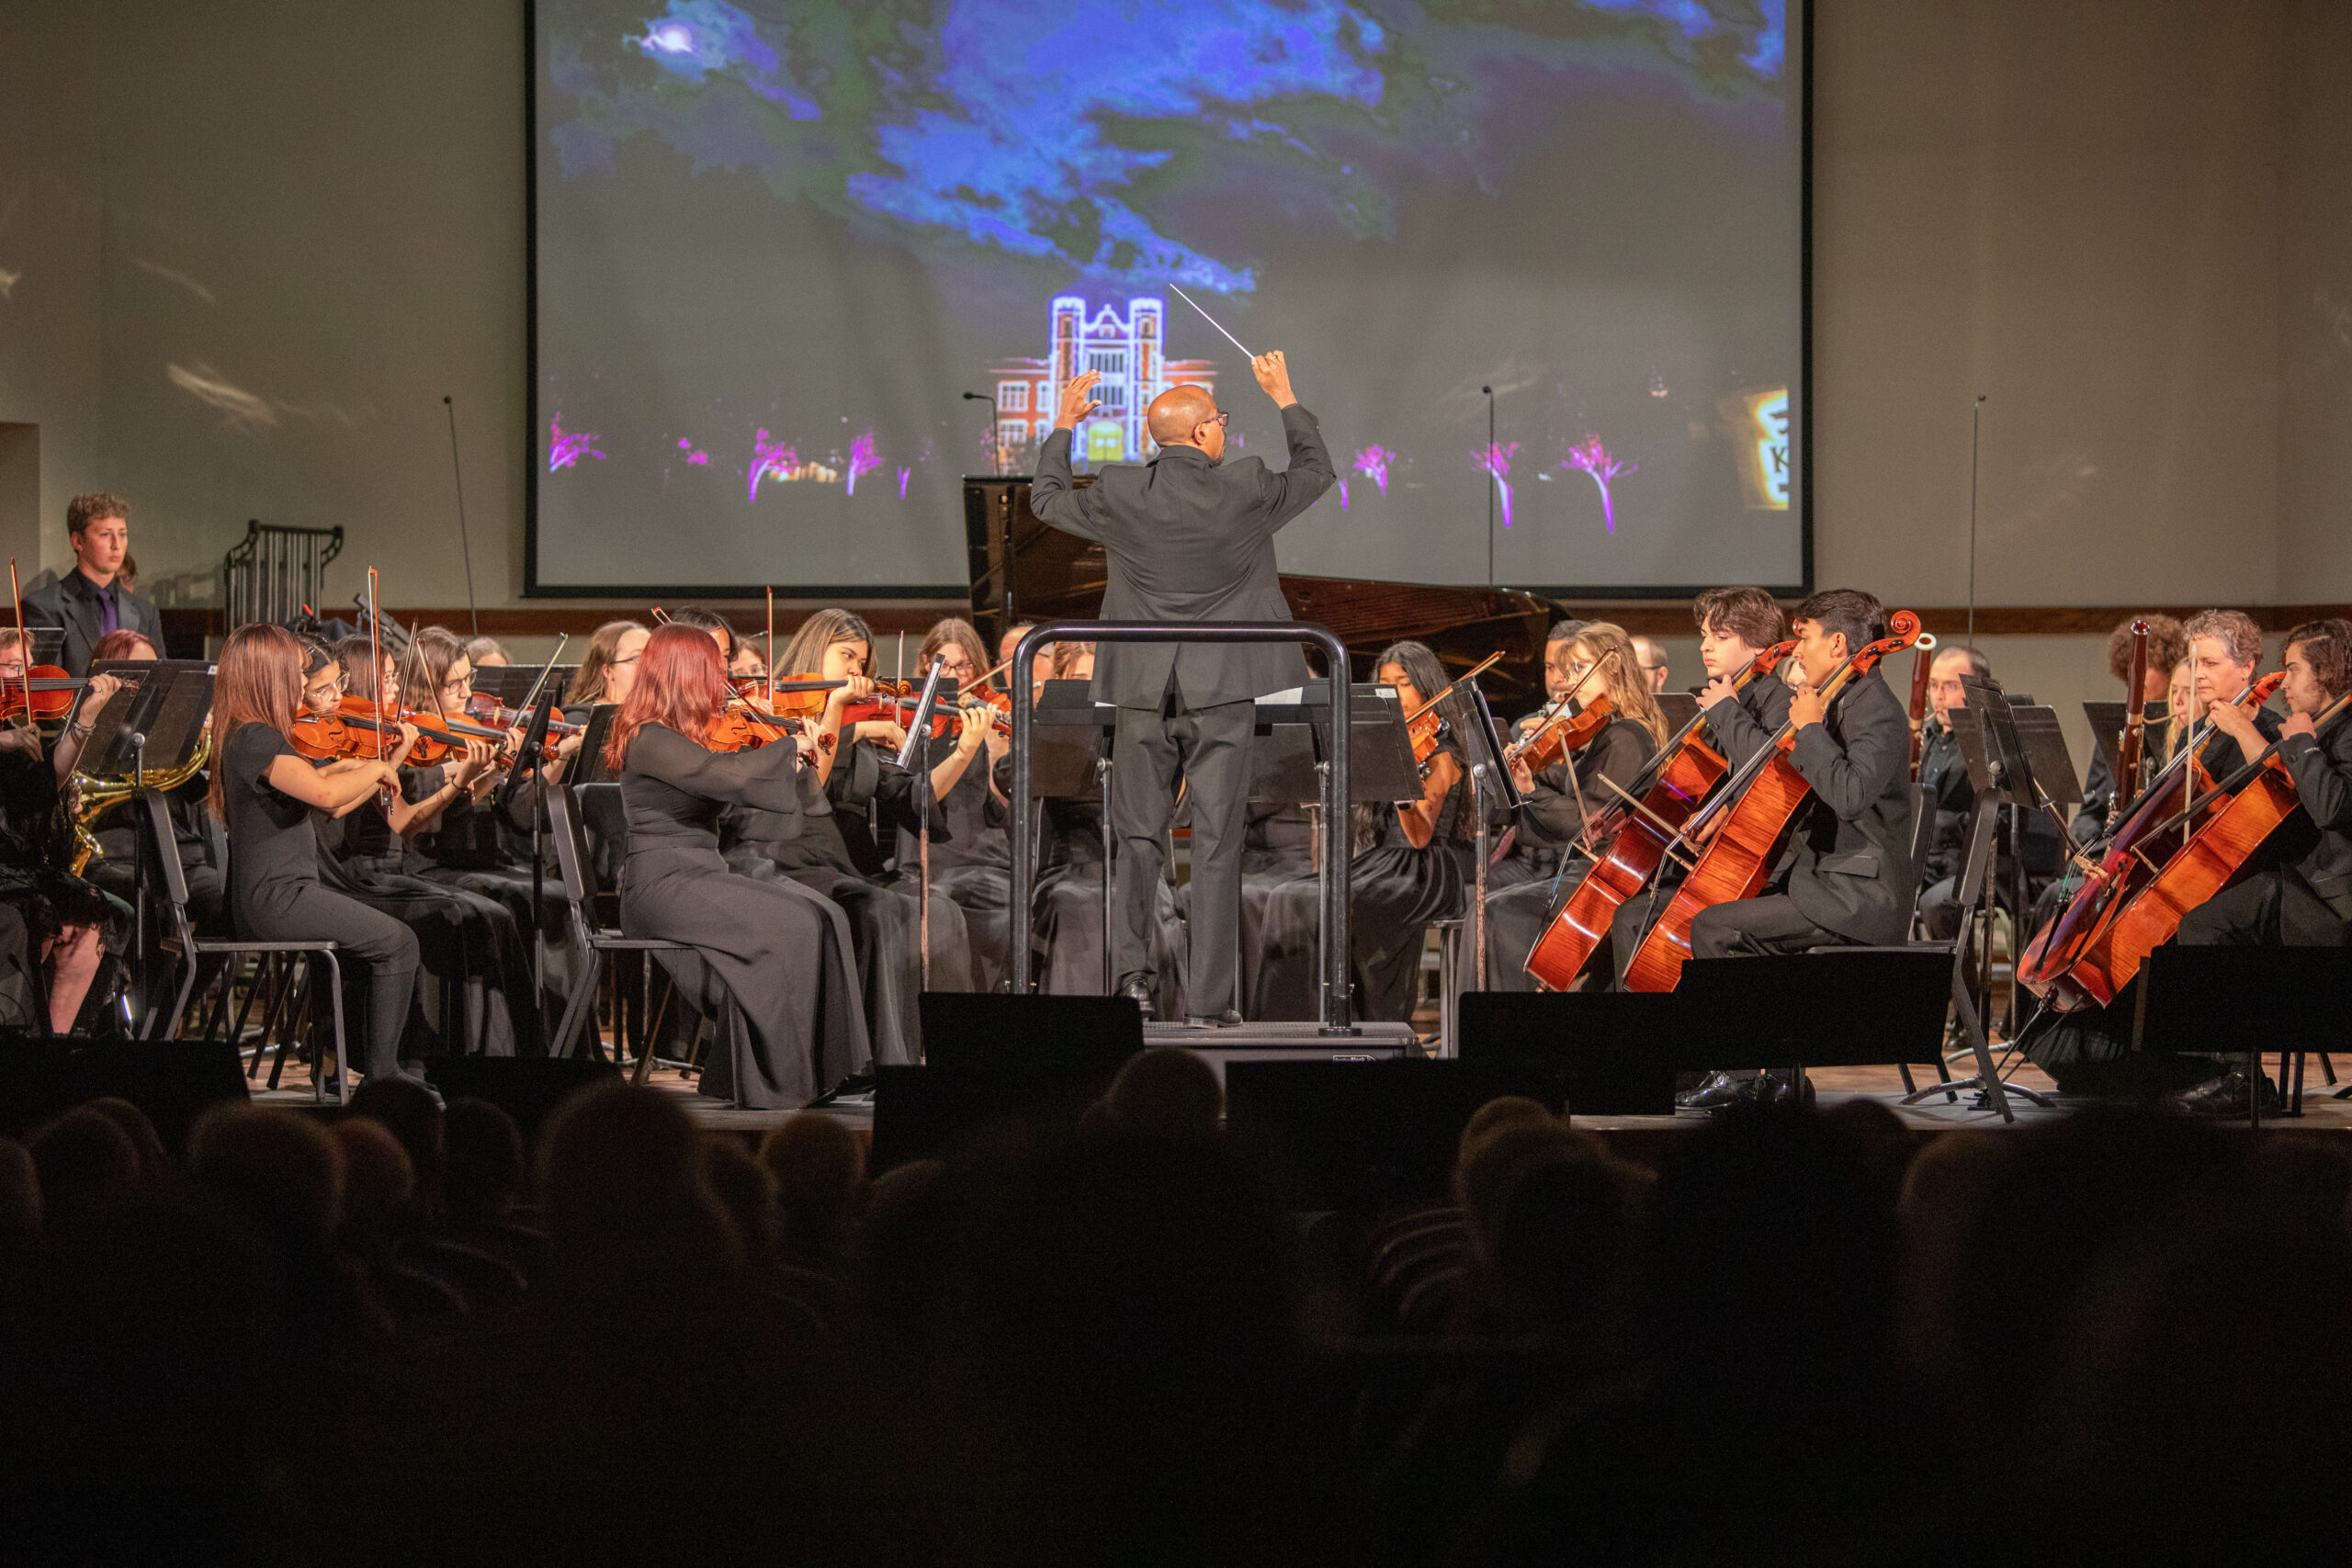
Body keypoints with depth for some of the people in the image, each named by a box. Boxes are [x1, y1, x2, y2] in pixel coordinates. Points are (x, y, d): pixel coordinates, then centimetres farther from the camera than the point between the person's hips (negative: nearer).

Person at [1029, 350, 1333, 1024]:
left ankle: (1132, 969, 4)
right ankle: (1207, 998, 0)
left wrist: (1063, 426, 26)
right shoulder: (1245, 492, -10)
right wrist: (1285, 400, 24)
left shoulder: (1119, 495, -6)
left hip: (1144, 691, 2)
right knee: (1216, 841, 1)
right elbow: (1316, 472, 10)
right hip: (1222, 690, -2)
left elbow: (1047, 500, 14)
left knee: (1138, 835, 13)